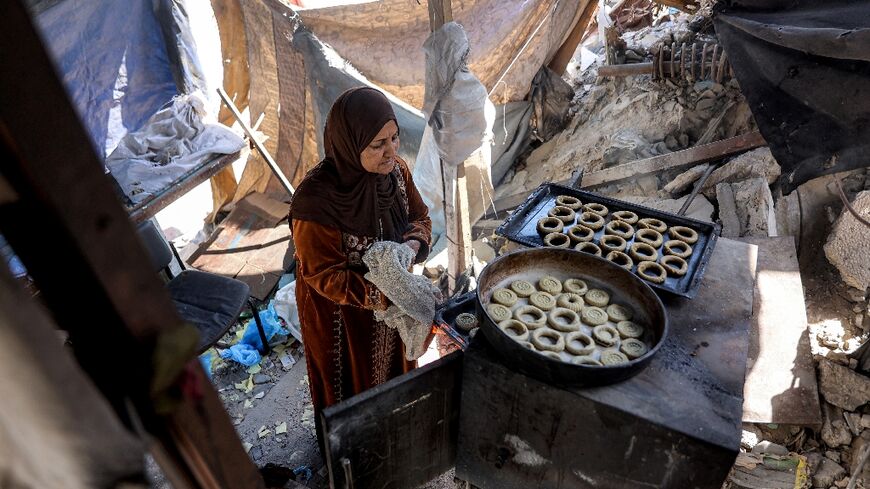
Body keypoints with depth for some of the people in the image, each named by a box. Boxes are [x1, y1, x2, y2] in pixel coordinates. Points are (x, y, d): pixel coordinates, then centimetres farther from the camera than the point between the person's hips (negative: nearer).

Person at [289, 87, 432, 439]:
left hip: (391, 301, 6)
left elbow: (420, 218, 0)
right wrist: (384, 298, -36)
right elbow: (324, 276, -25)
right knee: (350, 387, 21)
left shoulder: (395, 170, -15)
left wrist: (412, 246, -23)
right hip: (341, 314, -5)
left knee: (394, 371, 29)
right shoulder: (316, 200, -32)